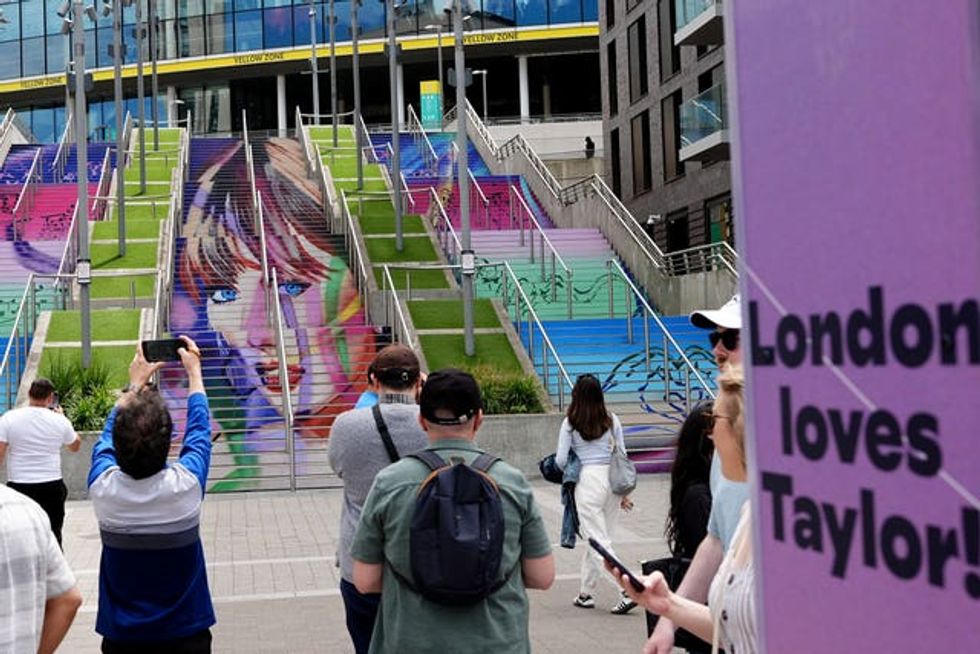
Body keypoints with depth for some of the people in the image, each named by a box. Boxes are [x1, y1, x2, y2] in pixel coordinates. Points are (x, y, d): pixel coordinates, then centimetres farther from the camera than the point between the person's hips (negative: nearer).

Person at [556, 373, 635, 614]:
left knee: (599, 541, -1)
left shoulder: (570, 422, -5)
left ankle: (628, 591, -12)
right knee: (596, 538, 14)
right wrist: (624, 492, 16)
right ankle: (585, 593, 23)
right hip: (612, 478, 5)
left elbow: (560, 461, -4)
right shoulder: (611, 420, 5)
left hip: (588, 479, -5)